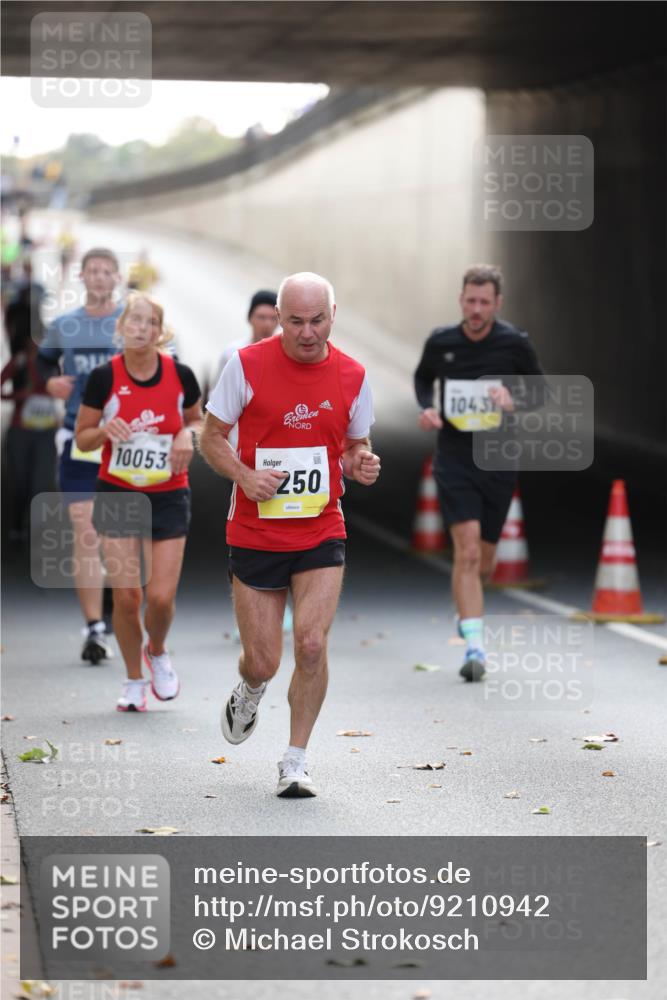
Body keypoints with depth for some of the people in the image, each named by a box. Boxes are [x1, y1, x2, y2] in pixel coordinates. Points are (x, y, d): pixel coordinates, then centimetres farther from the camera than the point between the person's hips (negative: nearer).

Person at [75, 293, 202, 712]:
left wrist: (188, 434, -11)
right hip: (117, 497, 0)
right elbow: (83, 439, 1)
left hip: (169, 499, 0)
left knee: (162, 596, -7)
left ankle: (157, 653, 28)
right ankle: (134, 681, 17)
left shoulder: (180, 375, -7)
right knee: (125, 596, -4)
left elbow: (198, 420, 12)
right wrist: (106, 430, -20)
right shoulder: (104, 377, -9)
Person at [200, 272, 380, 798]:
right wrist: (246, 477, -17)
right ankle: (250, 692, 40)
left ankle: (295, 763, 2)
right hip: (254, 533, -1)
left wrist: (362, 464, -9)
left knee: (312, 645, -14)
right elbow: (212, 438, 1)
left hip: (322, 533, 1)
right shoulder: (247, 365, -7)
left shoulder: (352, 375, 0)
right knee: (262, 662, 1)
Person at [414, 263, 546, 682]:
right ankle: (474, 647, -18)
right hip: (454, 461, -1)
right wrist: (427, 408, -1)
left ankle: (470, 607, 47)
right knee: (467, 550, -17)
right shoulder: (440, 342, -2)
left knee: (484, 559, 12)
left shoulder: (515, 344, -5)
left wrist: (513, 401, -14)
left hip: (499, 462, 1)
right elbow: (423, 377, 19)